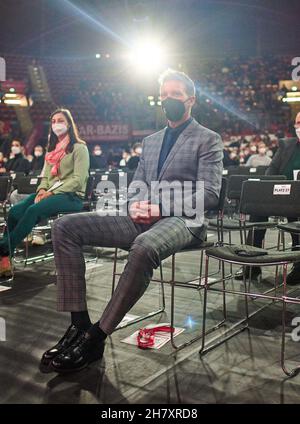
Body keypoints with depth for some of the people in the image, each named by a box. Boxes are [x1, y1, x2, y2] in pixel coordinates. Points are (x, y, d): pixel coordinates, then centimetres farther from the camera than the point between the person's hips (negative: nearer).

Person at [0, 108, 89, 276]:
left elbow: (78, 179, -12)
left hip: (71, 196, -6)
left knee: (33, 210, -33)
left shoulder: (79, 148, -1)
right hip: (50, 193, 7)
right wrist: (42, 190, -4)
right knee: (14, 211, -21)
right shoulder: (52, 149, 22)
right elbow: (45, 176, 19)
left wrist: (52, 193, -18)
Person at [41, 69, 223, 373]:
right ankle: (79, 322, -17)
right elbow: (137, 180, 20)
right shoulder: (150, 141, 25)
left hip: (181, 220, -6)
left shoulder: (208, 140, 5)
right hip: (142, 218, 6)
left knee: (144, 247, -42)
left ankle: (95, 337, -29)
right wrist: (136, 203, -6)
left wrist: (160, 207, -18)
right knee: (64, 227, -12)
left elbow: (209, 195, -6)